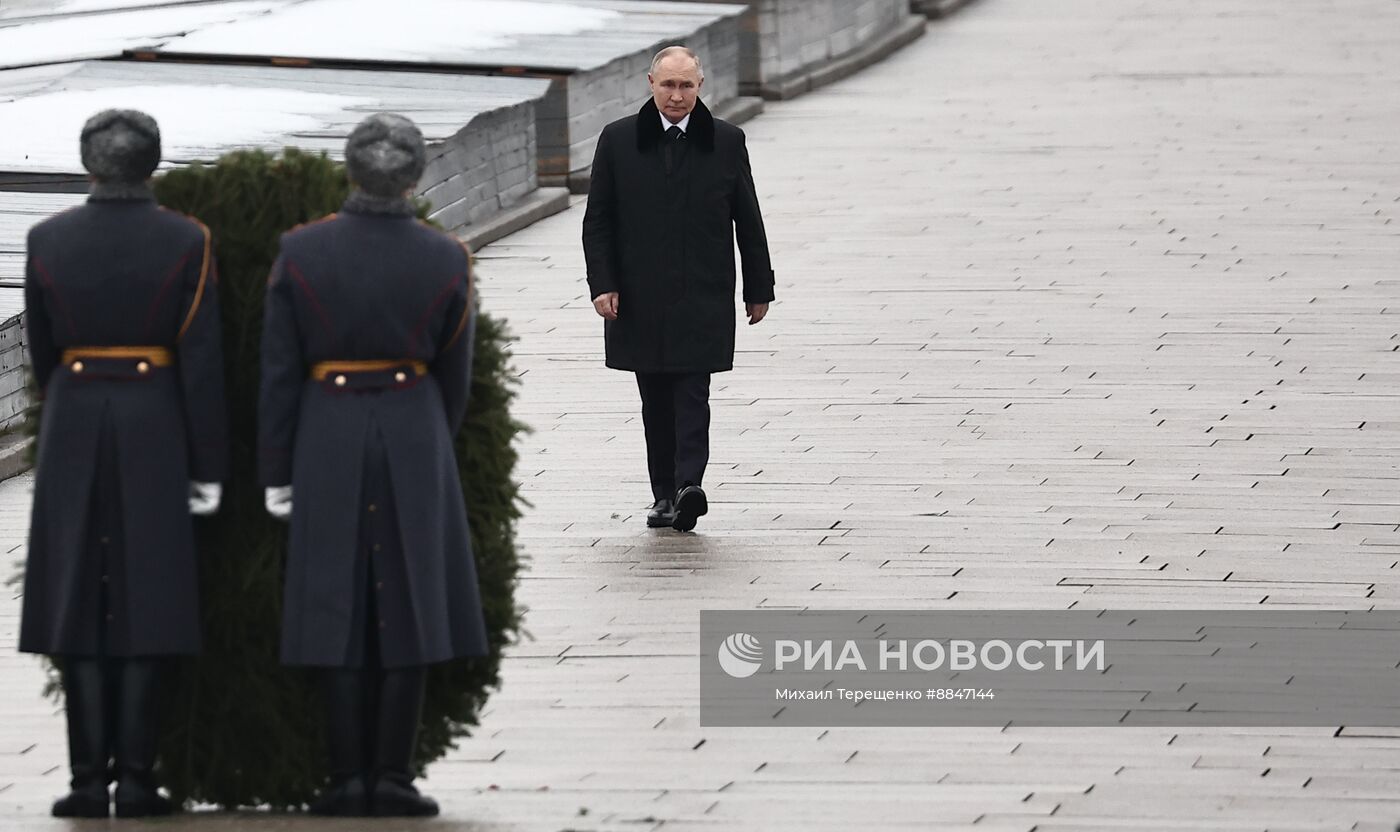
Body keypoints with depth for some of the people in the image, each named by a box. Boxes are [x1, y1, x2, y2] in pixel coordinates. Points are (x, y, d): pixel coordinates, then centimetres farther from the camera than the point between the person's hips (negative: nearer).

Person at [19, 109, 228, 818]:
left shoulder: (47, 240, -1)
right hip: (156, 432, -1)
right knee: (147, 600, 1)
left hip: (73, 433, 1)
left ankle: (89, 780, -2)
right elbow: (202, 360, -8)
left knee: (78, 602, 3)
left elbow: (42, 351, 8)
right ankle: (136, 780, -2)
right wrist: (208, 465, -3)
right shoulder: (186, 242, -6)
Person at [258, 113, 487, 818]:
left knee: (341, 609, 4)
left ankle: (349, 780, 2)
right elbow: (453, 375, 3)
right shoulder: (446, 261, -7)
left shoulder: (300, 251, -8)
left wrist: (276, 474, 1)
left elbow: (279, 375, -6)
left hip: (329, 442, 1)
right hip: (412, 440, -1)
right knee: (408, 607, 3)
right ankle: (393, 780, 0)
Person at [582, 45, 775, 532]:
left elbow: (749, 221, 8)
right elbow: (598, 219, 5)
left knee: (692, 396, -11)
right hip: (639, 300, 1)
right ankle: (664, 496, 12)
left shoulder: (726, 142, 3)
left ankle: (689, 487, -20)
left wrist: (758, 289, 9)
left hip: (703, 297, -1)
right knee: (656, 401, 6)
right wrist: (602, 285, -5)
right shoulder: (618, 141, 3)